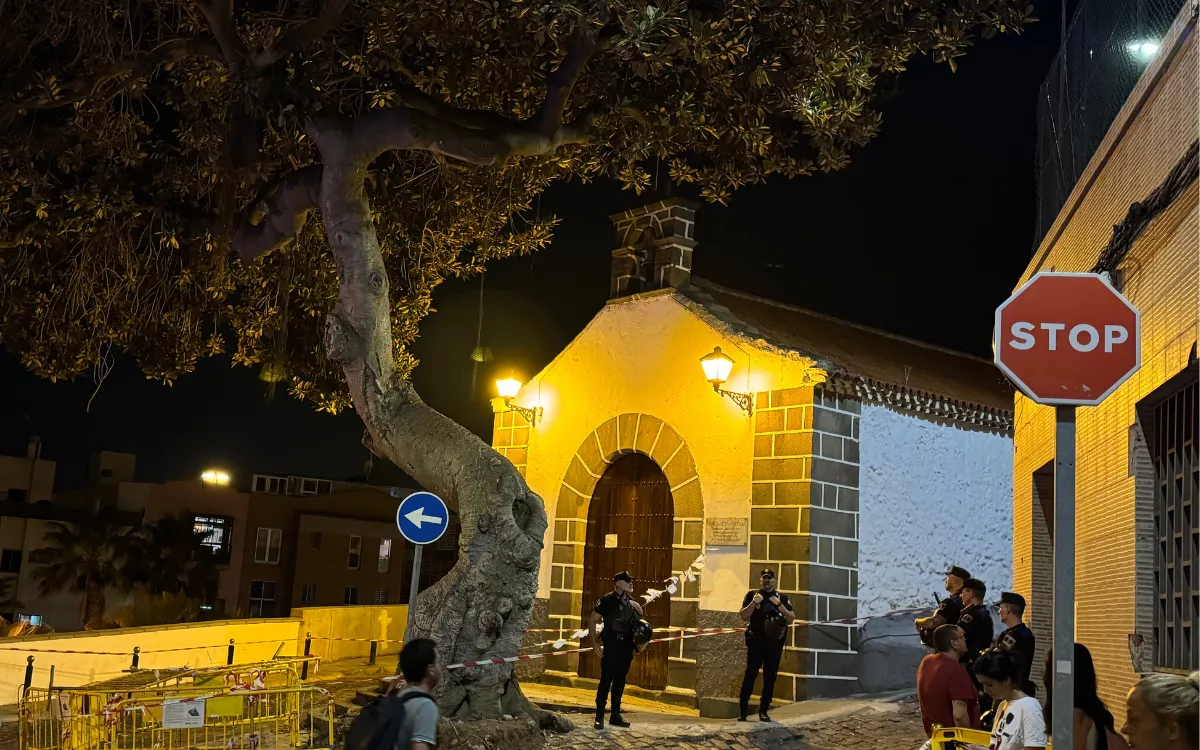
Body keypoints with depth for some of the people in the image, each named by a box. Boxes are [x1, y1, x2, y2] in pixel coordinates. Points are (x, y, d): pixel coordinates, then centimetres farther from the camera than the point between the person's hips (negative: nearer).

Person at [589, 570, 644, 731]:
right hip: (611, 645, -6)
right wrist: (595, 643, -9)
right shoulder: (607, 601, -5)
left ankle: (615, 715, 17)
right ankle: (600, 716, -2)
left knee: (620, 680, 9)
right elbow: (592, 621, -4)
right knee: (606, 679, -7)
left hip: (626, 646, 6)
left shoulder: (632, 604, 13)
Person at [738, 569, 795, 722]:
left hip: (774, 643, 2)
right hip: (755, 641, -1)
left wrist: (779, 605, -9)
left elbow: (791, 619, 4)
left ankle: (764, 710, 9)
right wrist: (754, 602, -12)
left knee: (770, 677, 2)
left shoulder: (782, 598, 12)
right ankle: (742, 709, -4)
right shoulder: (752, 595, 9)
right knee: (750, 674, -6)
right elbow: (744, 616, 2)